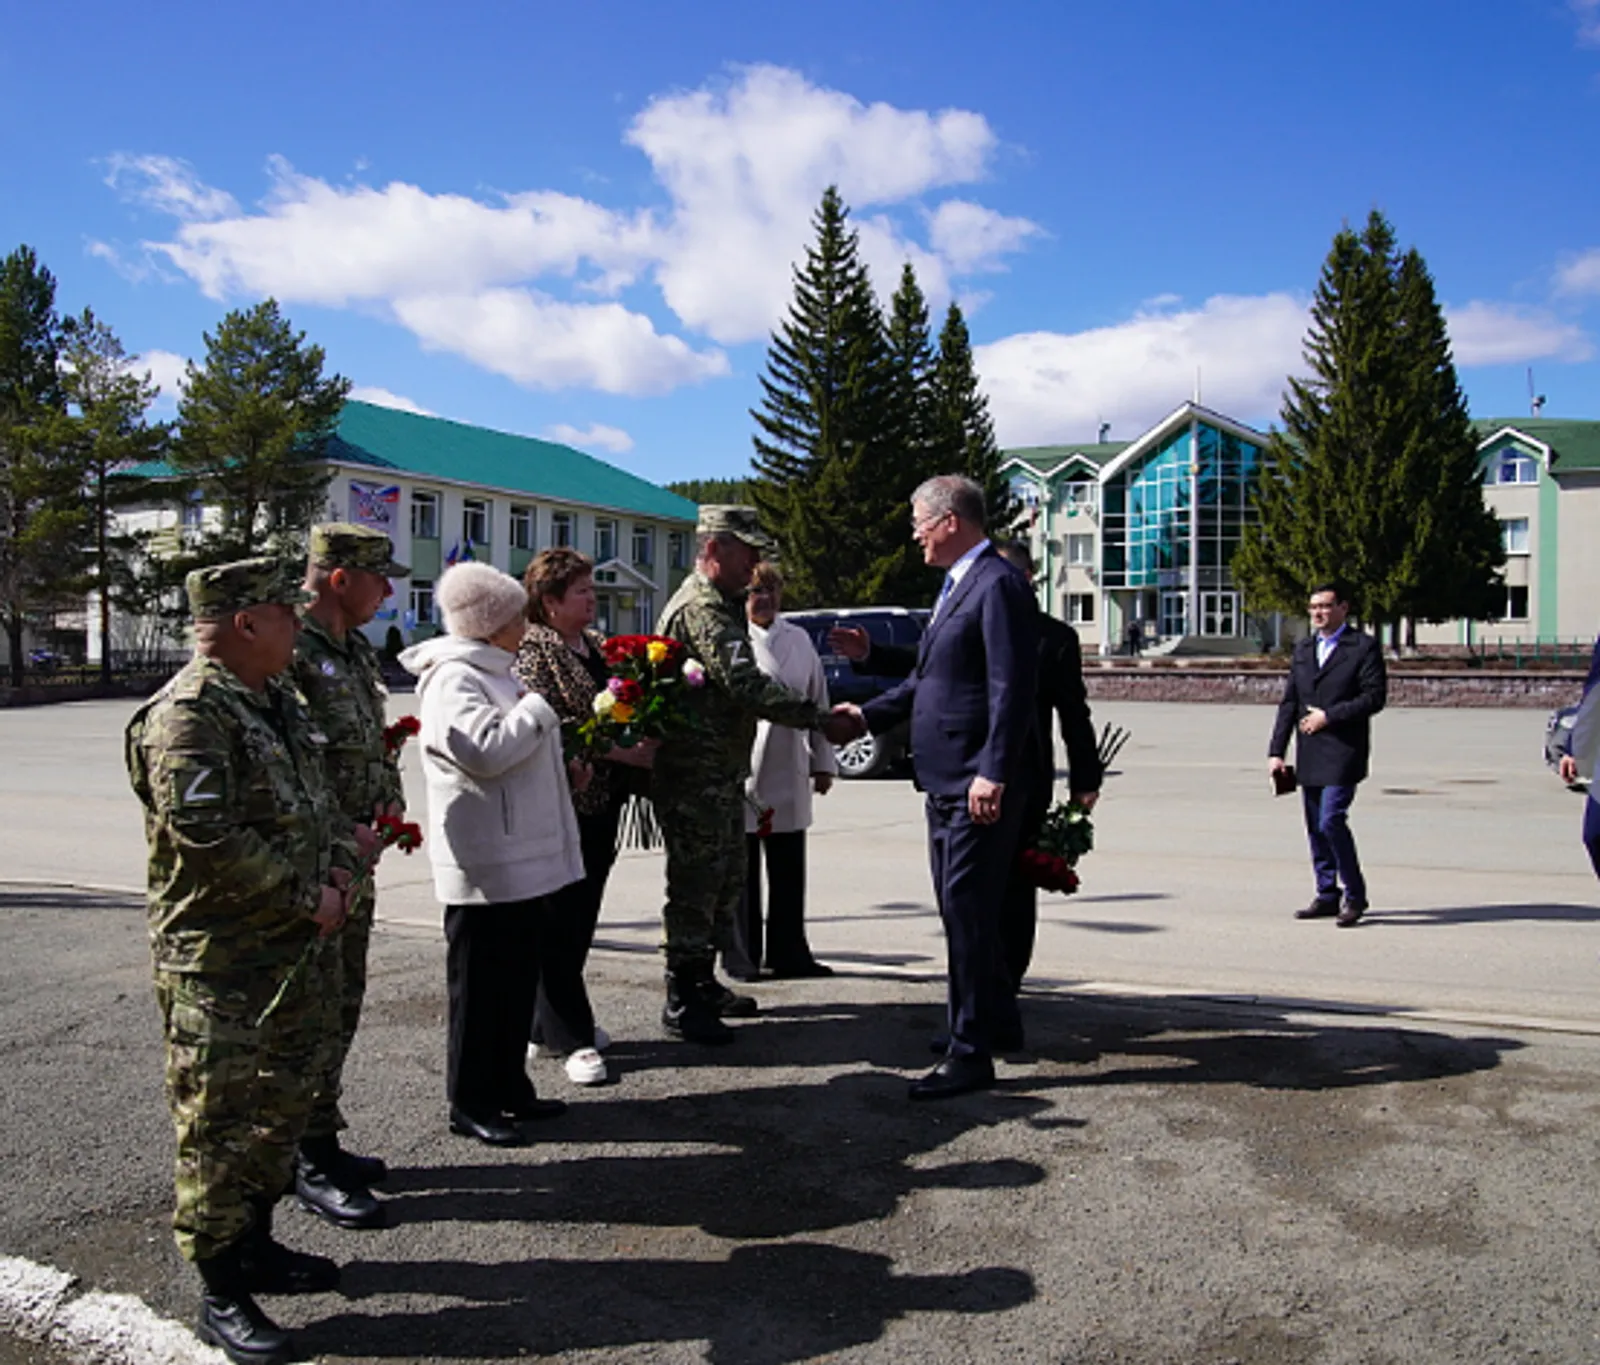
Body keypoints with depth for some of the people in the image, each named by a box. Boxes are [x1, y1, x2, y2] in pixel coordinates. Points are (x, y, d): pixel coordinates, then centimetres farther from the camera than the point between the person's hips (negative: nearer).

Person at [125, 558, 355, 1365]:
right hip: (217, 962, -9)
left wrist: (338, 872, -1)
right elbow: (206, 836, -26)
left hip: (292, 951, 9)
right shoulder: (186, 715, -19)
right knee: (218, 1123, 3)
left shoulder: (278, 703, 12)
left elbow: (321, 799, 17)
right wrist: (305, 896, -18)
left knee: (284, 1102, 20)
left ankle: (255, 1244, 37)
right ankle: (221, 1292, 17)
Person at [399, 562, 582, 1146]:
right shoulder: (453, 679, -15)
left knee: (519, 980, 17)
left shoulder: (494, 673, 17)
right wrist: (538, 709, -16)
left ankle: (510, 1088, 29)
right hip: (486, 865, -10)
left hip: (526, 858, 10)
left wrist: (566, 765, 14)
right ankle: (470, 1103, 15)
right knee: (481, 984, 2)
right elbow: (487, 751, -29)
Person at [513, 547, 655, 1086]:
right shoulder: (531, 650, -10)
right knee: (559, 924, -1)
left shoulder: (595, 645, 15)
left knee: (581, 919, 14)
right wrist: (620, 750, -20)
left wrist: (644, 734, 7)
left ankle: (549, 1021, 28)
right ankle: (571, 1039, 7)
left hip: (600, 804, 8)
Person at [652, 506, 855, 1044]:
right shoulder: (700, 609, -18)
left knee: (725, 884, 18)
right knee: (695, 887, -2)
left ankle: (704, 984, 30)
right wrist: (822, 719, -24)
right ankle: (681, 1004, 8)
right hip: (695, 776, -11)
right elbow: (748, 686, -27)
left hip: (723, 774, 11)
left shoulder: (721, 605, 18)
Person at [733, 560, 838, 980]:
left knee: (789, 871, 11)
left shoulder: (799, 640, 12)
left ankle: (788, 952, 22)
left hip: (789, 774, 5)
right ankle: (742, 957, 16)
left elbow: (817, 701, 16)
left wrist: (823, 762, 14)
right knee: (742, 871, 5)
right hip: (740, 770, -5)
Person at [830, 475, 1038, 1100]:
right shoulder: (956, 585, 17)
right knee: (961, 907, 19)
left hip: (979, 784, -10)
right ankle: (995, 1015, 36)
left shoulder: (998, 585, -14)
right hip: (946, 781, 10)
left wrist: (993, 773, -25)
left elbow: (1012, 688, -21)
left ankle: (970, 1053, 4)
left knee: (967, 910, -5)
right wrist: (869, 715, 17)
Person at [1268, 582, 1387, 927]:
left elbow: (1375, 697, -10)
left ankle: (1355, 895, 3)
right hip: (1309, 755, 6)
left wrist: (1329, 716, -15)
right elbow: (1289, 702, 12)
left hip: (1343, 753, -6)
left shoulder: (1364, 647, -3)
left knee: (1331, 821, -13)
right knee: (1315, 827, 10)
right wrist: (1276, 751, 6)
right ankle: (1327, 895, 20)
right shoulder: (1303, 649, 15)